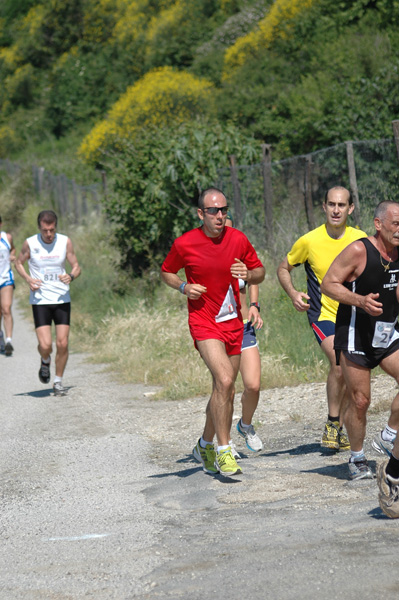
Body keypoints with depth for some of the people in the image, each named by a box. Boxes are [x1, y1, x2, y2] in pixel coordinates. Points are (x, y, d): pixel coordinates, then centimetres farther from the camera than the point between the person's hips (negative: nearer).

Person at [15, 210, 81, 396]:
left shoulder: (65, 242, -2)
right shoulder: (30, 243, -6)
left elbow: (76, 267, 5)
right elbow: (18, 263, 10)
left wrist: (71, 276, -19)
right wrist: (28, 279, -9)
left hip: (62, 300, 1)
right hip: (40, 301, -1)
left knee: (62, 344, -3)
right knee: (45, 345, -12)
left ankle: (58, 382, 15)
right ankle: (45, 361, 25)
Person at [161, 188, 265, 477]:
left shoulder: (238, 239, 0)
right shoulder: (184, 244, -8)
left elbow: (260, 271, 11)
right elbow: (166, 272, 9)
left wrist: (248, 275, -12)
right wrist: (183, 287, -10)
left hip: (233, 322, 5)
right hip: (204, 322, -5)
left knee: (225, 391, 12)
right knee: (224, 380, -23)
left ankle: (206, 446, 33)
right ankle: (224, 451, -15)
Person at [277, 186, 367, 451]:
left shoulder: (360, 239, -4)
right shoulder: (309, 241, -9)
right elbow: (284, 268, 6)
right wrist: (293, 293, -11)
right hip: (323, 313, -3)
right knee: (340, 363, -24)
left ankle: (340, 430, 25)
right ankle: (332, 423, -9)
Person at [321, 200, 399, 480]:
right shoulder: (358, 251, -16)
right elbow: (328, 283, -14)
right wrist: (361, 301, -26)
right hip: (355, 335, -6)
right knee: (360, 401, -1)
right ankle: (357, 459, 18)